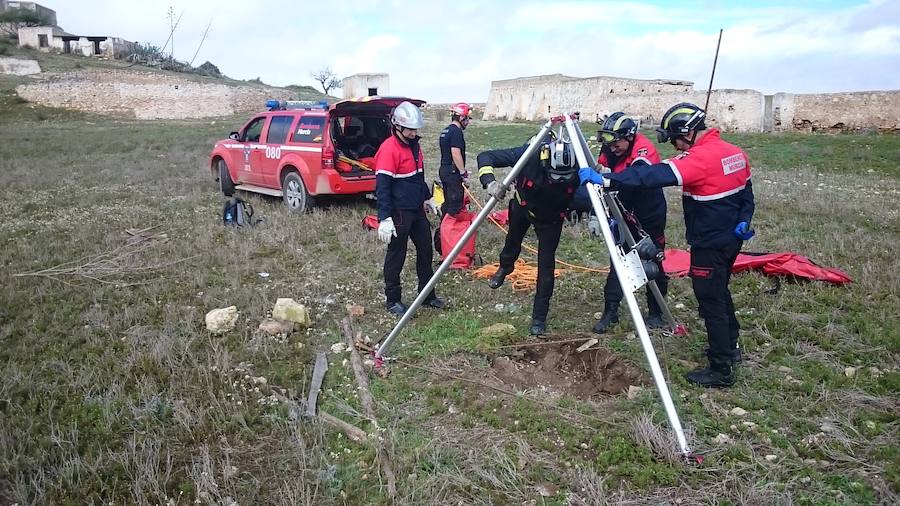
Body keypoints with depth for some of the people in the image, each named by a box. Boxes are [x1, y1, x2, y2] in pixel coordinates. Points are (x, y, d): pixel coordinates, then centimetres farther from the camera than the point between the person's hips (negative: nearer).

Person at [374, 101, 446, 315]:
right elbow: (382, 186, -23)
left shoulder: (414, 145, 9)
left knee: (426, 251, 14)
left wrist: (427, 197, 26)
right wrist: (384, 218, -27)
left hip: (417, 210, 9)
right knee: (396, 256, 3)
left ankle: (427, 295, 28)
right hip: (399, 213, -9)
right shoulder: (389, 149, -19)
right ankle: (393, 300, 17)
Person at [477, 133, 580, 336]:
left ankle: (539, 318, 6)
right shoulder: (528, 155, -39)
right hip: (523, 206, 1)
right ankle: (505, 266, 64)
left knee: (546, 265, -7)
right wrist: (490, 182, -52)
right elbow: (485, 157, -35)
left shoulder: (577, 170, -35)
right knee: (513, 241, 28)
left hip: (551, 218, -1)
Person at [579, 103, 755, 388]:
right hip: (731, 238, 10)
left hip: (710, 244, -10)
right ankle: (730, 347, 40)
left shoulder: (700, 158, -23)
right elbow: (746, 191, 15)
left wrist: (606, 180, -37)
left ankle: (721, 371, 7)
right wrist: (743, 220, 11)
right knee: (720, 292, 24)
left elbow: (656, 175, -34)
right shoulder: (735, 152, 7)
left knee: (711, 302, -1)